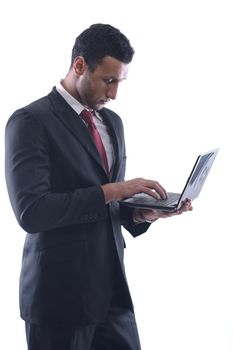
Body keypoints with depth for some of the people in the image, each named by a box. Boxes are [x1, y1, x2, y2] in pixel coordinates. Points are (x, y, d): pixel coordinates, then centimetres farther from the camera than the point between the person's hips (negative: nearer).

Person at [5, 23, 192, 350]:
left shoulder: (112, 122, 12)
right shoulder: (31, 121, -11)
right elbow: (31, 211, -21)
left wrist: (142, 212, -2)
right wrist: (111, 190, -19)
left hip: (112, 287, 6)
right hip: (61, 292, -6)